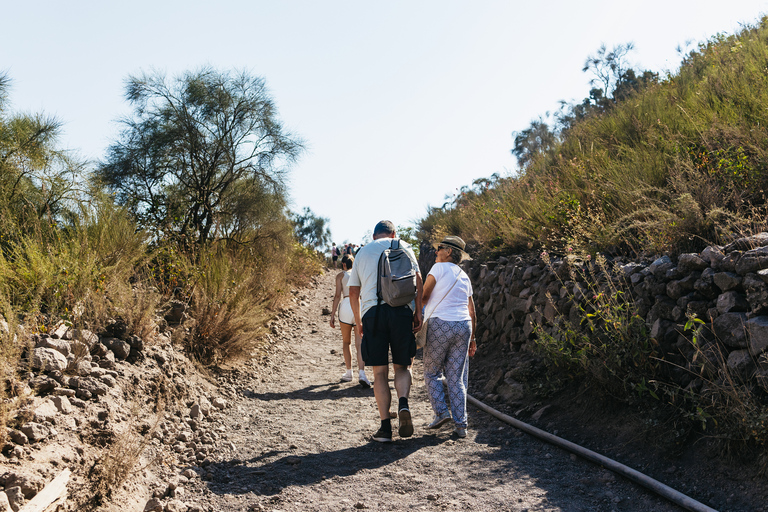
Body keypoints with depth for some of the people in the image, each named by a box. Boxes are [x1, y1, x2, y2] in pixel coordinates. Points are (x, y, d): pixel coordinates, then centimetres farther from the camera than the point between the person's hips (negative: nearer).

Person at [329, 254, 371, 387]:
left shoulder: (341, 275, 9)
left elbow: (338, 295, 0)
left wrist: (333, 314, 0)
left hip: (346, 305, -1)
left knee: (346, 342, 17)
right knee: (360, 344, -2)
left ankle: (349, 372, 20)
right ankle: (361, 373, -19)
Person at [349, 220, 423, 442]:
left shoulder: (362, 252, 19)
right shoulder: (402, 247, 13)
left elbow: (353, 292, 18)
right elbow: (417, 280, 3)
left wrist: (358, 322, 26)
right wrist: (418, 311, 6)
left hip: (372, 312, 1)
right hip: (400, 310, -1)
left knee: (380, 372, 5)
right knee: (402, 366, 12)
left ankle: (385, 426, 0)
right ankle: (403, 404, -15)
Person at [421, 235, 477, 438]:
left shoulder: (439, 268, -2)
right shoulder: (464, 276, 19)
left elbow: (423, 297, -4)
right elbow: (471, 310, 19)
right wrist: (472, 338, 24)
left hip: (440, 325, -6)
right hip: (463, 326, 6)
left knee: (432, 372, 10)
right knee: (457, 378, 7)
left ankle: (441, 412, -1)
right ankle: (460, 425, 3)